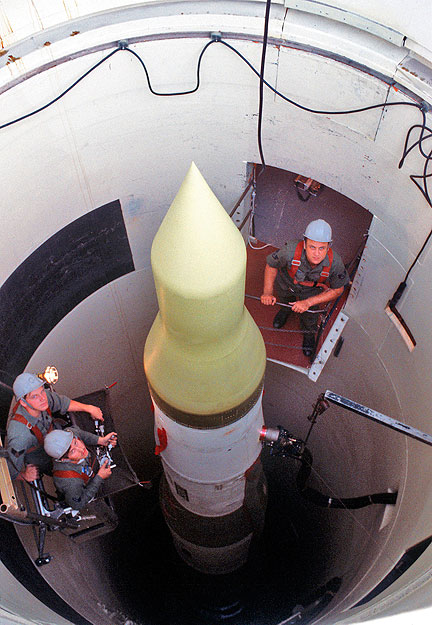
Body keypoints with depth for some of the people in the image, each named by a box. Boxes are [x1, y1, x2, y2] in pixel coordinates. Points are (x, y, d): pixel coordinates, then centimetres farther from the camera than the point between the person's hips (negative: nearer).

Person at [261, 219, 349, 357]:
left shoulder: (334, 262, -41)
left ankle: (309, 333, 54)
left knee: (309, 316, 18)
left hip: (311, 291, 0)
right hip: (286, 282, 1)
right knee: (285, 300, 31)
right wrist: (268, 292, -26)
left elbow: (337, 290, -21)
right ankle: (286, 309, 69)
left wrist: (308, 302, -27)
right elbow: (271, 265, -21)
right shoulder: (290, 252, -45)